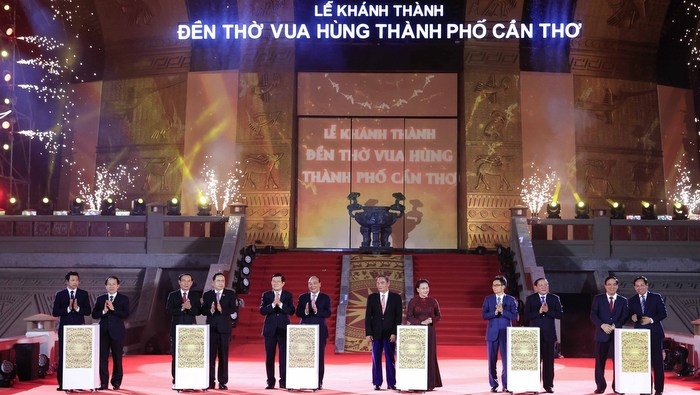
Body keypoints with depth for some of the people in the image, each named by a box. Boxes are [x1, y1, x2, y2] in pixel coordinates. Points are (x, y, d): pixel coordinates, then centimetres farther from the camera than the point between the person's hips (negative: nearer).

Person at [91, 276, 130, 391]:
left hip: (117, 332, -2)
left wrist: (113, 309, -18)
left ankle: (116, 382, 12)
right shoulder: (100, 299, 9)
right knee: (103, 358, 1)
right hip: (103, 332, 2)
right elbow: (94, 315, 4)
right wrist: (103, 311, -14)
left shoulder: (124, 299, 2)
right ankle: (104, 383, 7)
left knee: (117, 358, 3)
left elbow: (126, 315, -9)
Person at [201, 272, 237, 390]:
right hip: (211, 327, 1)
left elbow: (234, 309, -7)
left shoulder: (230, 294, 4)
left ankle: (223, 382, 6)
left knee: (223, 355, 3)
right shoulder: (207, 295, 6)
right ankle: (210, 382, 6)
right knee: (210, 355, 1)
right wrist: (211, 310, -21)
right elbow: (203, 311, -1)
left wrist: (222, 310, -22)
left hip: (224, 328, 0)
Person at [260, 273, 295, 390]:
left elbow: (291, 311, -7)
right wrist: (273, 304, -21)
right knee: (269, 356, 3)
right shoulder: (266, 295, 5)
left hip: (283, 329, -1)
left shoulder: (288, 295, 4)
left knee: (284, 356, -3)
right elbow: (262, 311, -7)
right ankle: (270, 382, 10)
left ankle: (283, 381, 3)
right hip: (270, 329, 1)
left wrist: (280, 304, -19)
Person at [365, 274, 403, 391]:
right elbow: (368, 316, 4)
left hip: (390, 333, -1)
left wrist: (394, 333, -8)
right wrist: (368, 333, -4)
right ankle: (377, 383, 7)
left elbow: (399, 316, 0)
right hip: (376, 333, 1)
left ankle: (391, 383, 6)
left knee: (390, 359, 1)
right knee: (376, 359, 2)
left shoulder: (396, 297, 3)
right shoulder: (371, 297, 6)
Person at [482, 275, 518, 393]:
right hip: (492, 332, 1)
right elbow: (484, 315, -2)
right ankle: (493, 385, 12)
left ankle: (506, 385, 7)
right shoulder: (488, 299, 5)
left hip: (506, 333, -1)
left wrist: (502, 311, -17)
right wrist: (495, 312, -17)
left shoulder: (511, 300, 2)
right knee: (492, 360, 4)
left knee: (506, 359, -1)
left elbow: (514, 316, -6)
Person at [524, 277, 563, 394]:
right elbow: (527, 316, -5)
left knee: (549, 360, 3)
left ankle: (548, 385, 10)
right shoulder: (530, 299, 3)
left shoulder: (555, 298, 7)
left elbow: (560, 314, -2)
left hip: (549, 334, 1)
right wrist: (539, 312, -17)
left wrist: (547, 311, -15)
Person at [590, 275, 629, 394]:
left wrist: (614, 326, -14)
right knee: (600, 361, 1)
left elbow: (624, 317, 1)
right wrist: (603, 325, -16)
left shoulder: (623, 300, 8)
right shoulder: (598, 298, 6)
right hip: (602, 334, 0)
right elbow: (593, 315, -1)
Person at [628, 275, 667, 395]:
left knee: (657, 361, -1)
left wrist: (652, 320, -15)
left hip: (655, 333, -2)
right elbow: (631, 314, 10)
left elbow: (663, 313, -2)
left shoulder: (656, 297, 2)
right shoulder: (632, 300, 10)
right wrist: (633, 317, -12)